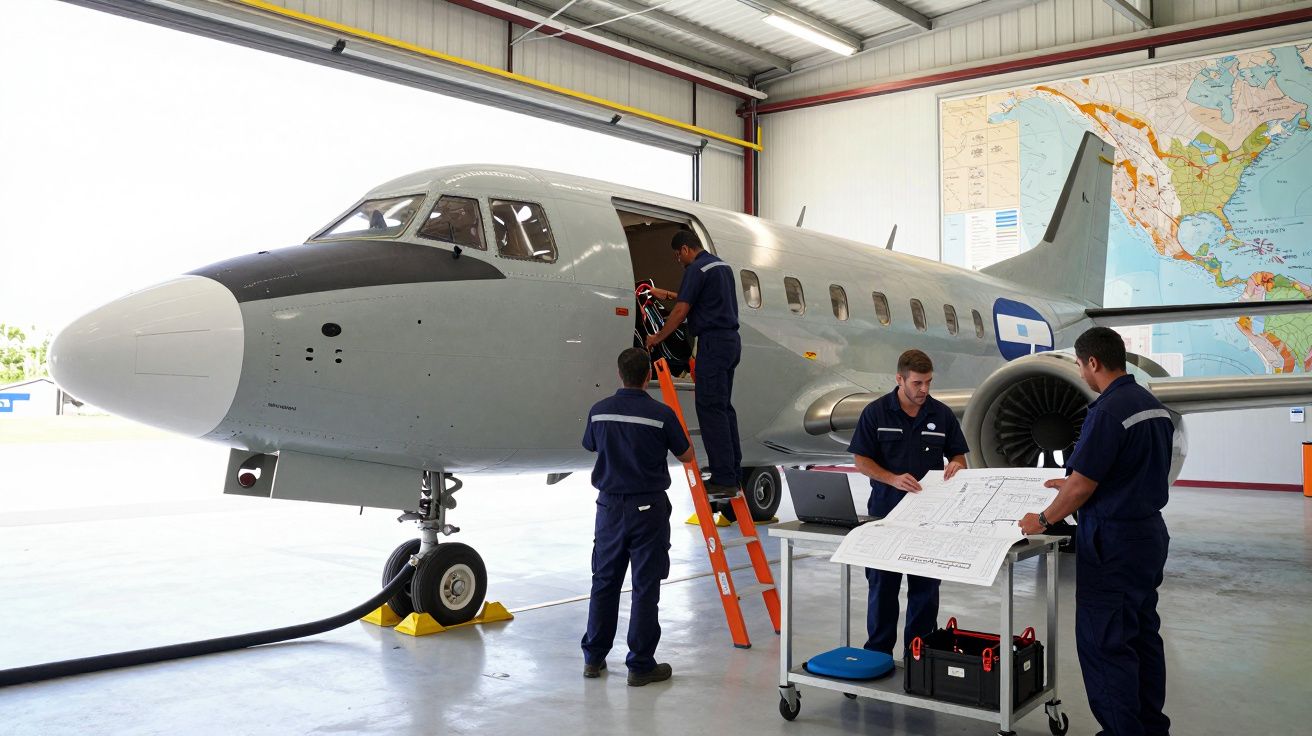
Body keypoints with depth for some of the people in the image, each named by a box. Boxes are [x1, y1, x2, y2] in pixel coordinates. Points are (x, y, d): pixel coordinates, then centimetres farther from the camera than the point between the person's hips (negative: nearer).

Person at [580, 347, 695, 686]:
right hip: (648, 509, -4)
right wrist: (675, 430, 18)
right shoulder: (661, 414, -14)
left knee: (604, 582, 14)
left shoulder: (599, 411, -4)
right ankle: (640, 665, 7)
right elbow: (686, 456, 0)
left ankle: (594, 658, 22)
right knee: (645, 587, 3)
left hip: (610, 507, 4)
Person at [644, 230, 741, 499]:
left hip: (713, 342, -10)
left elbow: (682, 311, -11)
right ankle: (733, 475, 13)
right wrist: (669, 295, 44)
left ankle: (723, 480, -12)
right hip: (731, 340, 10)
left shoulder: (696, 269, -10)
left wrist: (657, 338, 1)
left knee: (710, 409, -9)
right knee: (724, 407, 12)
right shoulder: (723, 266, 19)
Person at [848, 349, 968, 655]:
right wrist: (893, 479, -20)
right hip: (885, 512, -2)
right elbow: (862, 461, -4)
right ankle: (878, 652, 16)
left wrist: (956, 466, -14)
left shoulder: (942, 414, 4)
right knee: (882, 586, 6)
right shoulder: (876, 412, -3)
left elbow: (959, 456, 11)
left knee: (925, 588, 6)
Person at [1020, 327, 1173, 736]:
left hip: (1113, 541, -9)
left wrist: (1043, 521, -5)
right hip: (1151, 532, 10)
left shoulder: (1107, 411, -21)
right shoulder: (1155, 407, 8)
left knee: (1103, 641, -1)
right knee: (1143, 633, 17)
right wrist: (1074, 484, 25)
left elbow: (1082, 487, -20)